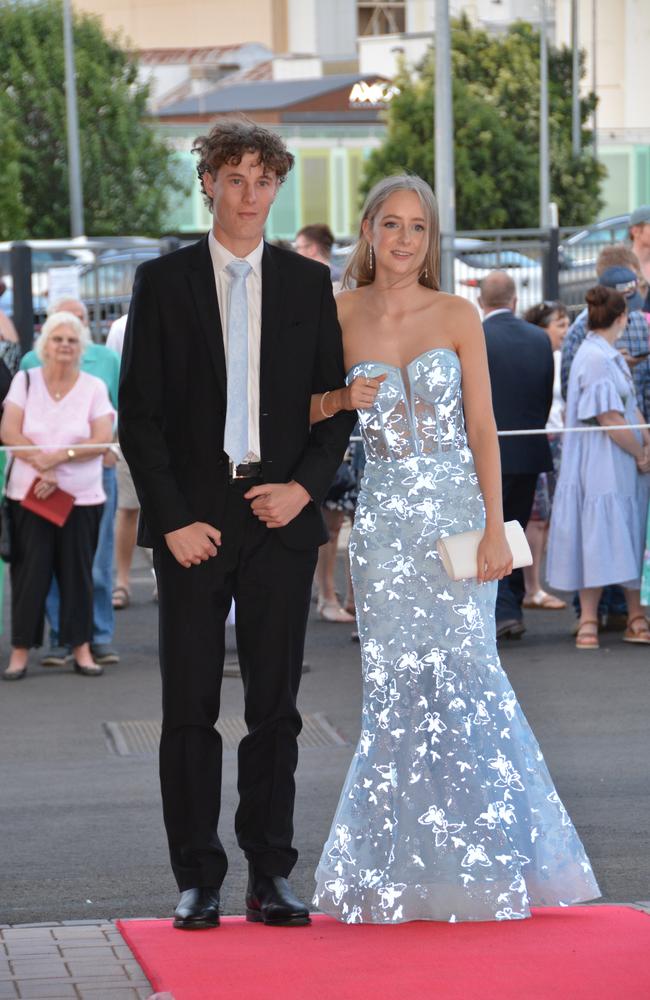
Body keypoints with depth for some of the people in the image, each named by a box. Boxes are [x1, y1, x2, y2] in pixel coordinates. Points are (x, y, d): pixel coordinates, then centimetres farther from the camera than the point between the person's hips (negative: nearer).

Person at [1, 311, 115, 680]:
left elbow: (103, 440, -7)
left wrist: (60, 456, -18)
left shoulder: (94, 387, 4)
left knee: (78, 572, 3)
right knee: (30, 571, -2)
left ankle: (81, 648, 11)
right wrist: (42, 467, -15)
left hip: (82, 497, 0)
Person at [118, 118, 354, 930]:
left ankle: (271, 876, 10)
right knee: (189, 709, 0)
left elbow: (338, 403, 10)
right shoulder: (163, 282, 3)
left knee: (275, 706, 4)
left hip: (280, 517, 2)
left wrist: (305, 487, -5)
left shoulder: (309, 283, 8)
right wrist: (174, 520, -8)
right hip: (193, 520, -1)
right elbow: (138, 414, 0)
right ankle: (197, 879, 7)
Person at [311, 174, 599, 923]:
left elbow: (483, 430, -1)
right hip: (385, 516, 1)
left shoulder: (458, 318, 2)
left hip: (456, 508, -1)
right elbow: (314, 408, 14)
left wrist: (495, 527, -9)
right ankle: (404, 863, 14)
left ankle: (473, 858, 8)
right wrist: (346, 401, -8)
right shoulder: (341, 317, 4)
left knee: (462, 673, -5)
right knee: (396, 683, 2)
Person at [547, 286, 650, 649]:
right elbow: (610, 419, -20)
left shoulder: (612, 357, 14)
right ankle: (589, 622, 2)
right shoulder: (594, 358, -17)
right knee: (599, 540, -5)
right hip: (600, 466, -9)